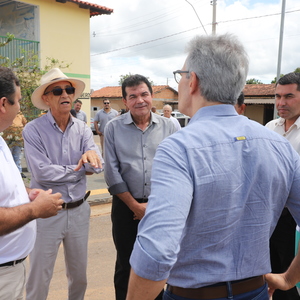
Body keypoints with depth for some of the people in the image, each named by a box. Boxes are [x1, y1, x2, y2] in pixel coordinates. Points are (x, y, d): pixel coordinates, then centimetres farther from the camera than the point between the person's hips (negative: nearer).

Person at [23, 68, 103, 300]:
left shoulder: (83, 129, 2)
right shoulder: (33, 130, -11)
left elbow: (97, 166, -10)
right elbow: (42, 172, -21)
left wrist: (92, 154, -33)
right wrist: (81, 169, -11)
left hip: (79, 210, 4)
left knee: (79, 276, 20)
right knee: (39, 279, 8)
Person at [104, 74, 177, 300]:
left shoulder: (168, 127, -1)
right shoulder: (114, 128, -3)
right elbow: (112, 172, -6)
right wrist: (135, 205, -7)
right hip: (126, 206, 0)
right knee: (126, 264, 14)